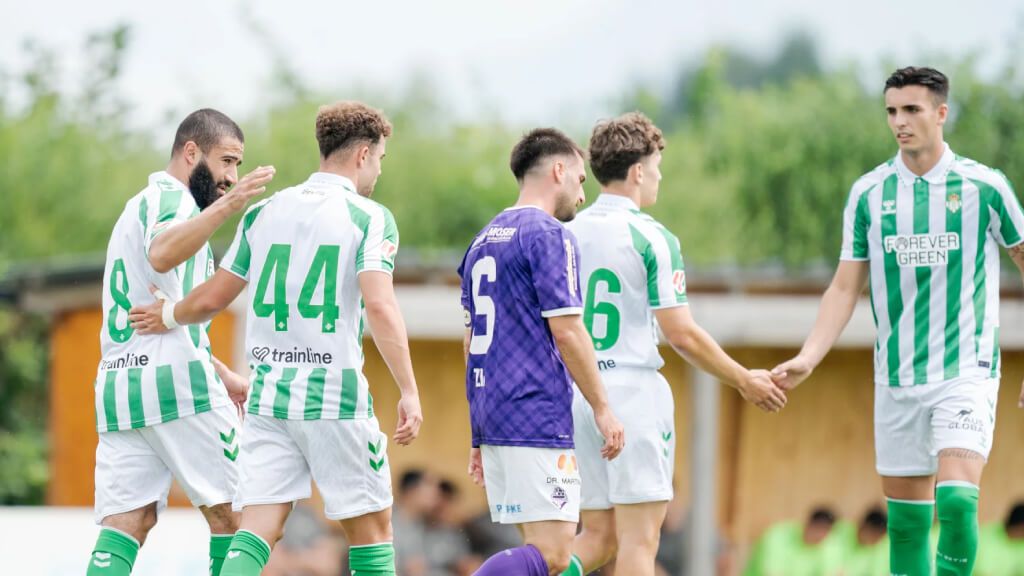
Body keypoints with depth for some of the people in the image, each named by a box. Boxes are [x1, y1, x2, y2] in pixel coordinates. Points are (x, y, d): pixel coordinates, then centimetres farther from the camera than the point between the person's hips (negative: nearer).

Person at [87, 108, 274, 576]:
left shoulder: (139, 205, 27)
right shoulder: (172, 198, -4)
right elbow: (162, 254, -29)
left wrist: (224, 376, 37)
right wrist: (225, 206, -40)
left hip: (117, 380, 9)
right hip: (175, 380, -9)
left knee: (127, 520, -2)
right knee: (230, 510, 1)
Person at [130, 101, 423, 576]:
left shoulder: (263, 212, 10)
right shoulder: (370, 218, -4)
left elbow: (212, 298, 14)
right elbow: (379, 306, -17)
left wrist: (167, 317, 35)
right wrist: (409, 392, -17)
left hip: (268, 395, 4)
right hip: (336, 397, -4)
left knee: (255, 536, -1)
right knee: (371, 531, 9)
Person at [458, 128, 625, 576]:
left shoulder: (484, 240, 18)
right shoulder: (549, 235, -8)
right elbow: (566, 331, -14)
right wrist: (603, 409, -6)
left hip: (493, 418, 9)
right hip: (538, 419, -9)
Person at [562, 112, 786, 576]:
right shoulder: (651, 238, -9)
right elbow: (682, 334, -10)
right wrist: (745, 381, 1)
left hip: (577, 395, 6)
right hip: (634, 390, -6)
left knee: (599, 535, 12)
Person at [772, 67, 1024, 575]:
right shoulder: (869, 193, 4)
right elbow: (845, 287, 7)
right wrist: (808, 358, -5)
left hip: (967, 371, -3)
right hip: (898, 377, 3)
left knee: (957, 500, -20)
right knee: (905, 515, 5)